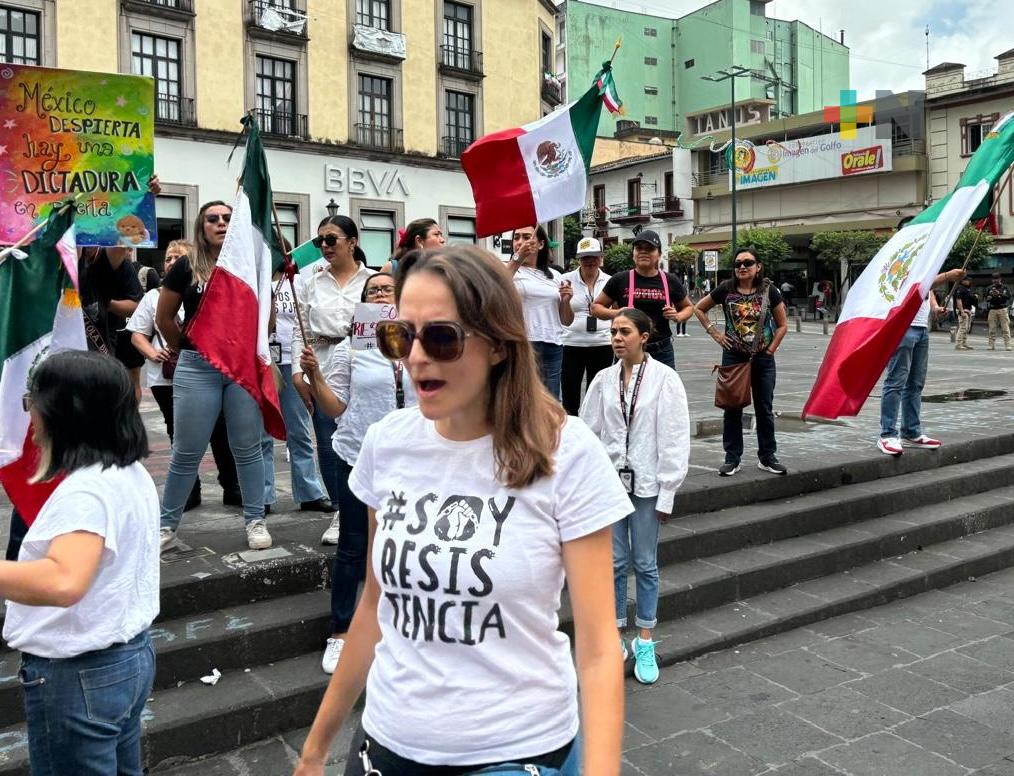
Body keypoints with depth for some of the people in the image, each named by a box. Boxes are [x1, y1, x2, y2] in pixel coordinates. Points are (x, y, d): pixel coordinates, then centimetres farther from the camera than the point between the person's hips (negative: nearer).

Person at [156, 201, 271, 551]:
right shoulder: (185, 268, 1)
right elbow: (163, 318, 11)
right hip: (197, 369, -1)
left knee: (247, 448, 6)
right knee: (186, 453, 4)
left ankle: (255, 520, 17)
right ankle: (167, 524, 18)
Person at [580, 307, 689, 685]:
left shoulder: (665, 379, -6)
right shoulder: (603, 380, 1)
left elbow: (675, 439, -6)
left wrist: (667, 493, -7)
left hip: (646, 483, -2)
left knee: (645, 564, 7)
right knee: (615, 563, 8)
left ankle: (645, 643, 21)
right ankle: (616, 638, 21)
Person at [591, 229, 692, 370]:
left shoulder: (670, 282, 5)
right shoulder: (620, 280, 0)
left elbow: (688, 307, 20)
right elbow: (596, 307, 8)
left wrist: (678, 317, -2)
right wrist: (615, 313, -12)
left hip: (662, 352, 1)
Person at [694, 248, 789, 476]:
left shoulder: (769, 291, -3)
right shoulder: (726, 290, -3)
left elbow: (782, 325, 4)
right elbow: (700, 308, 10)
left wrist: (771, 349, -4)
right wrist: (714, 333, 1)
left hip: (763, 359, 0)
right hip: (733, 357, 0)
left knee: (764, 409, 9)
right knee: (732, 409, 6)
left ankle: (767, 457, 21)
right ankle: (732, 458, 15)